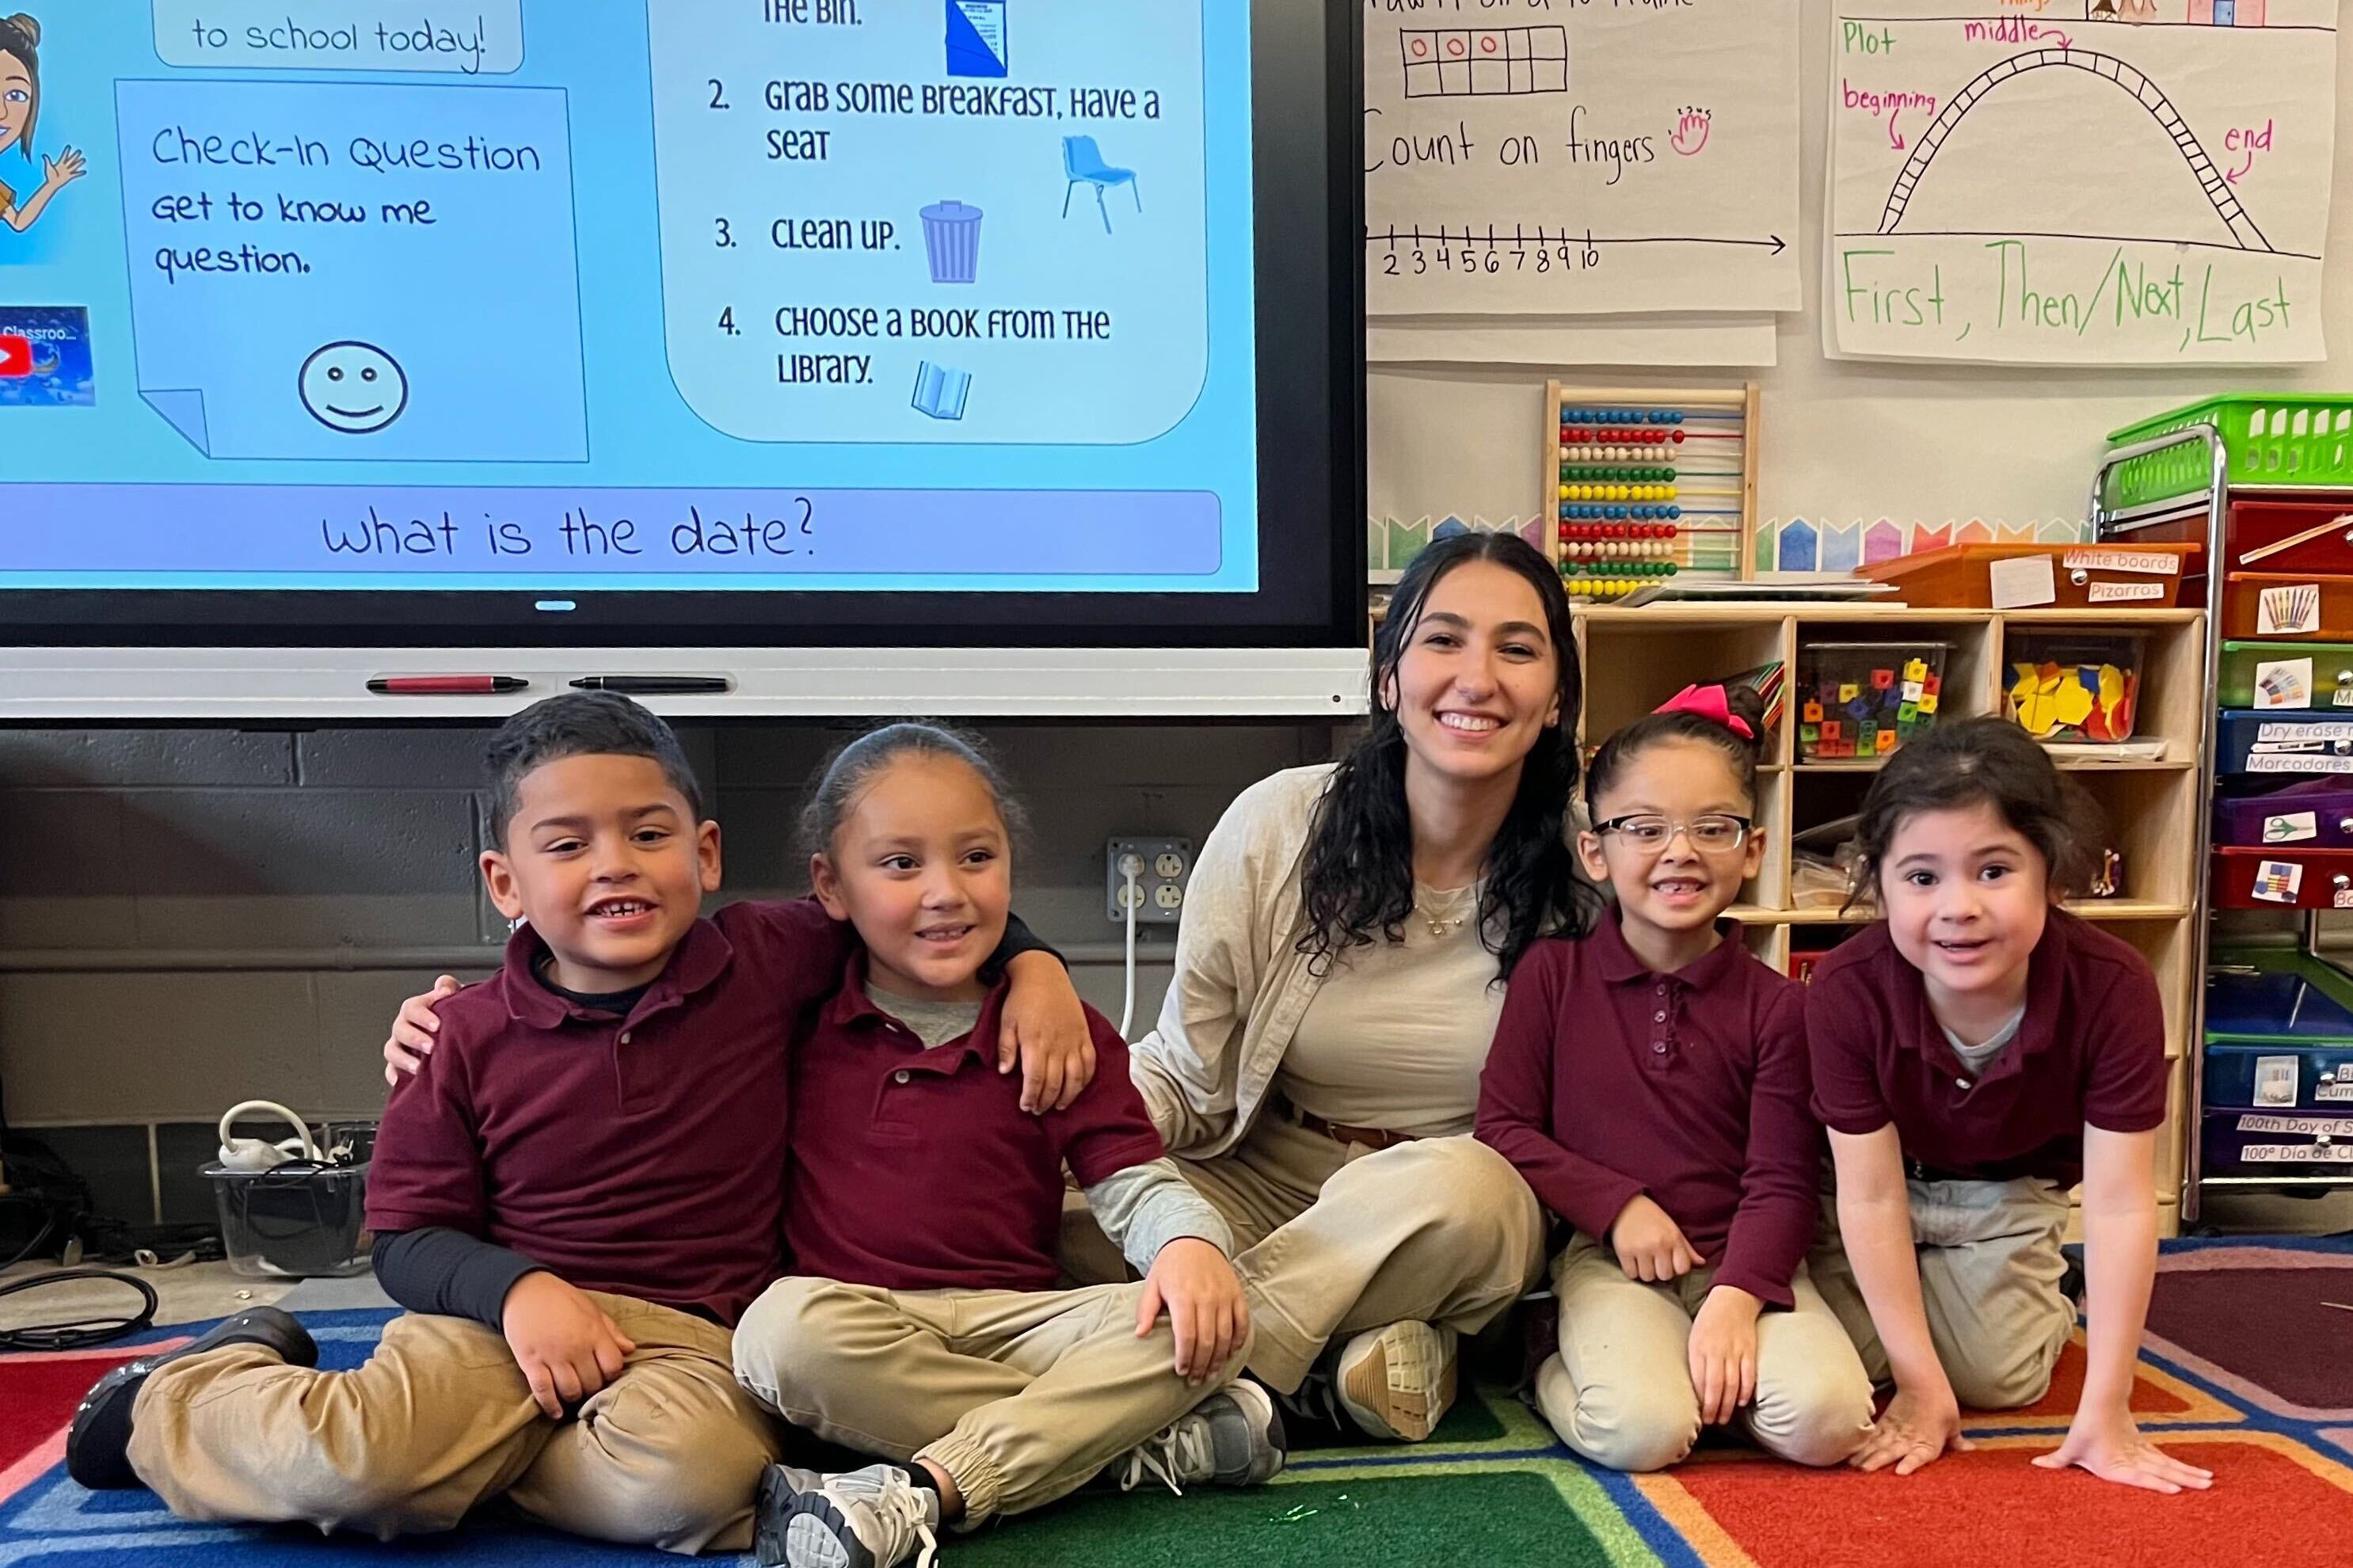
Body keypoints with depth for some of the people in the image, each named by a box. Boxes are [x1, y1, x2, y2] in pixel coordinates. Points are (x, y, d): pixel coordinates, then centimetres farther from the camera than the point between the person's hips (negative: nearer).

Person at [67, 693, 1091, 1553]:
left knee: (682, 1484, -34)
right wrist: (517, 1285, -15)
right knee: (350, 1469, -27)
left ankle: (465, 1449, -2)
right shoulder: (470, 1035, 1)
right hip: (499, 1310, 1)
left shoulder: (766, 963, 0)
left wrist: (1034, 963, -4)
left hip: (689, 1331, 0)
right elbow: (406, 1236, 6)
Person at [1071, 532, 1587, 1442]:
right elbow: (1186, 1074, -7)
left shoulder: (1578, 882, -7)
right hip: (1266, 1186, 1)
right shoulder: (1278, 823, -10)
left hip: (1471, 1223, 0)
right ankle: (1353, 1351, -17)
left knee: (1459, 1187, -37)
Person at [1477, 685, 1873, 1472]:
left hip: (1742, 1259, 2)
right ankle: (1556, 1369, 5)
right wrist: (1619, 1205, -11)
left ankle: (1704, 1363, 6)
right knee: (1642, 1431, -27)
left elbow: (1780, 1183, -5)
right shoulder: (1552, 973, 0)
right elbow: (1503, 1126, 0)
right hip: (1608, 1257, -2)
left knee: (1826, 1418, -24)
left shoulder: (1775, 1006, 1)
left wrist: (1733, 1299, -21)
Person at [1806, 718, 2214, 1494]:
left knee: (1999, 1379, -8)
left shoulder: (2114, 989, -33)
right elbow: (1871, 1197, -25)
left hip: (2010, 1197, 1)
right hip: (1881, 1190, 0)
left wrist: (2106, 1411, -25)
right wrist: (1920, 1383, -22)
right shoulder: (1845, 992, -34)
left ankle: (2043, 1296, 25)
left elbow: (2121, 1205, -27)